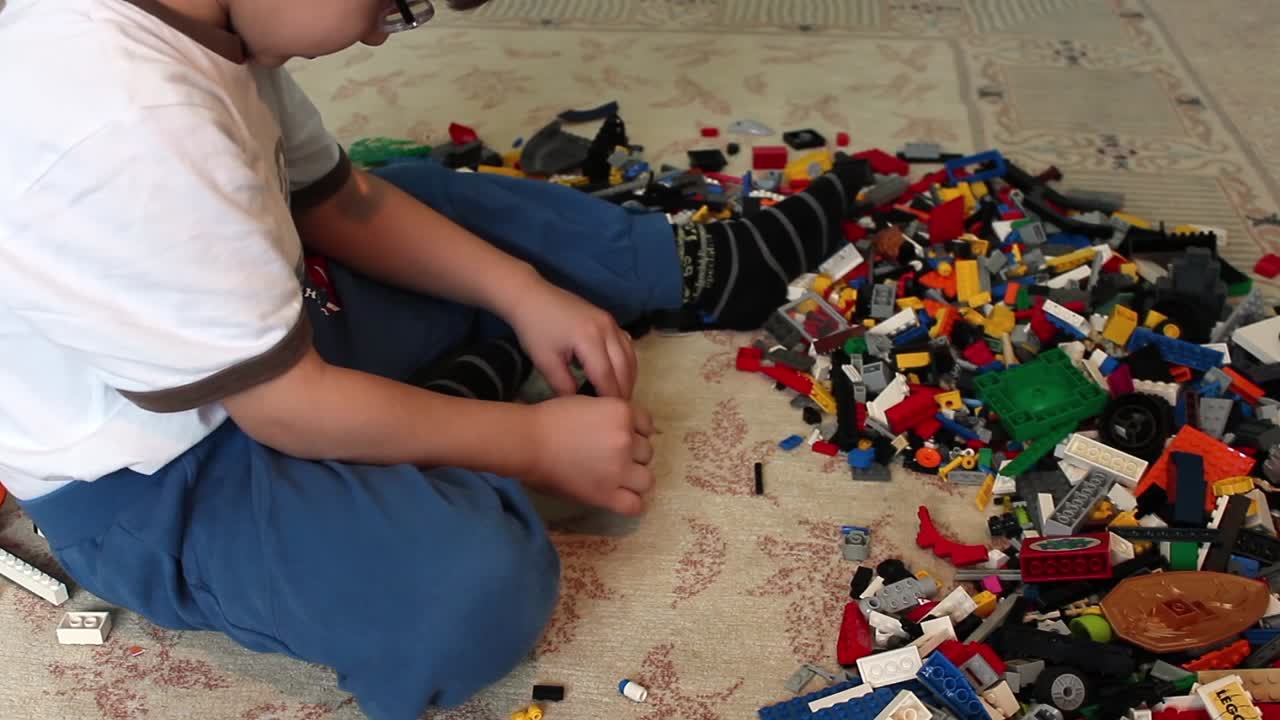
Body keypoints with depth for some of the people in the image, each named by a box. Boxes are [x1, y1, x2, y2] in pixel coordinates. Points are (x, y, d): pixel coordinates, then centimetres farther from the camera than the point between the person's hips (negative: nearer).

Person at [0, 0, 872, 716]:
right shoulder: (123, 123, -36)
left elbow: (335, 197, 5)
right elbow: (290, 409, -28)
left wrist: (525, 294, -3)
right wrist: (538, 442, -17)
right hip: (155, 476, -9)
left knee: (485, 213, 10)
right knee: (477, 582, -30)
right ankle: (460, 402, -3)